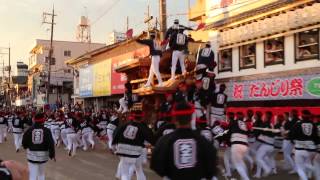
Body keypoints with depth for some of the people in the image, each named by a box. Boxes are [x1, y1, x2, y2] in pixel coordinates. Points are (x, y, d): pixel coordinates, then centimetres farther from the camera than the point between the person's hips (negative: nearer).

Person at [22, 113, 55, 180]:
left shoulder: (29, 130, -5)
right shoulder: (46, 130, -7)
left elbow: (24, 142, 2)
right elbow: (51, 144, -10)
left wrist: (26, 147, 25)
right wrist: (52, 154, 0)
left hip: (32, 154, -1)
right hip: (43, 154, 1)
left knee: (33, 175, 2)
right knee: (41, 172, 23)